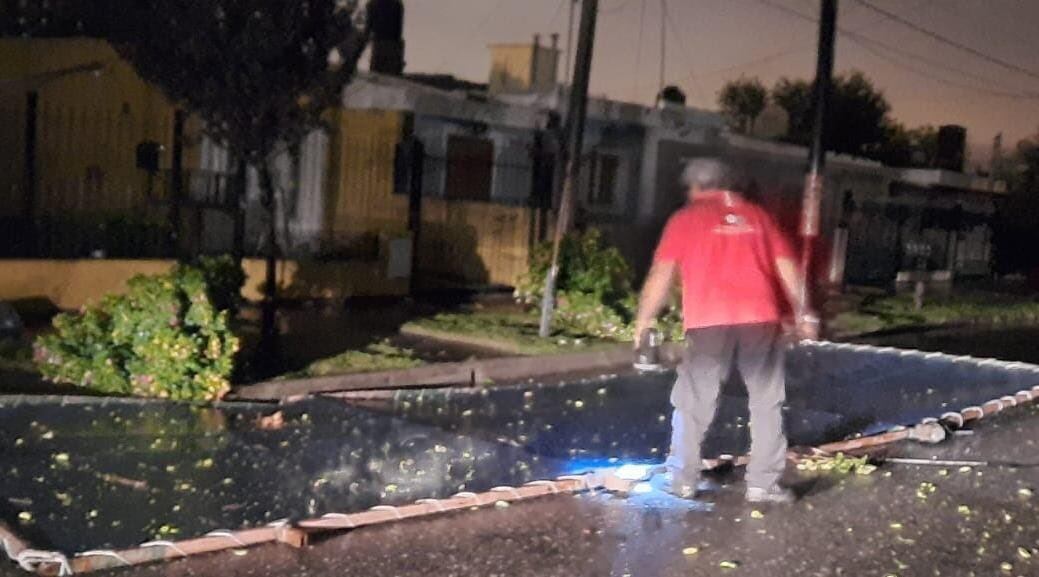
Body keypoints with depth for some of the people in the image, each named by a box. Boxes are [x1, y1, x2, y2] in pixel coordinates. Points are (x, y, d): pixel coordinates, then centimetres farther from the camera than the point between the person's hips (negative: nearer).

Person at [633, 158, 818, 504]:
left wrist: (644, 319, 9)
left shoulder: (686, 218, 10)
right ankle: (763, 485, 8)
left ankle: (684, 480, 13)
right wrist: (802, 313, 17)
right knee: (767, 402, 10)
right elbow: (786, 265, 14)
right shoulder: (757, 216, 19)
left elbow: (662, 273, 3)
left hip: (709, 321, -2)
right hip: (761, 318, 2)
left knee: (693, 403, 10)